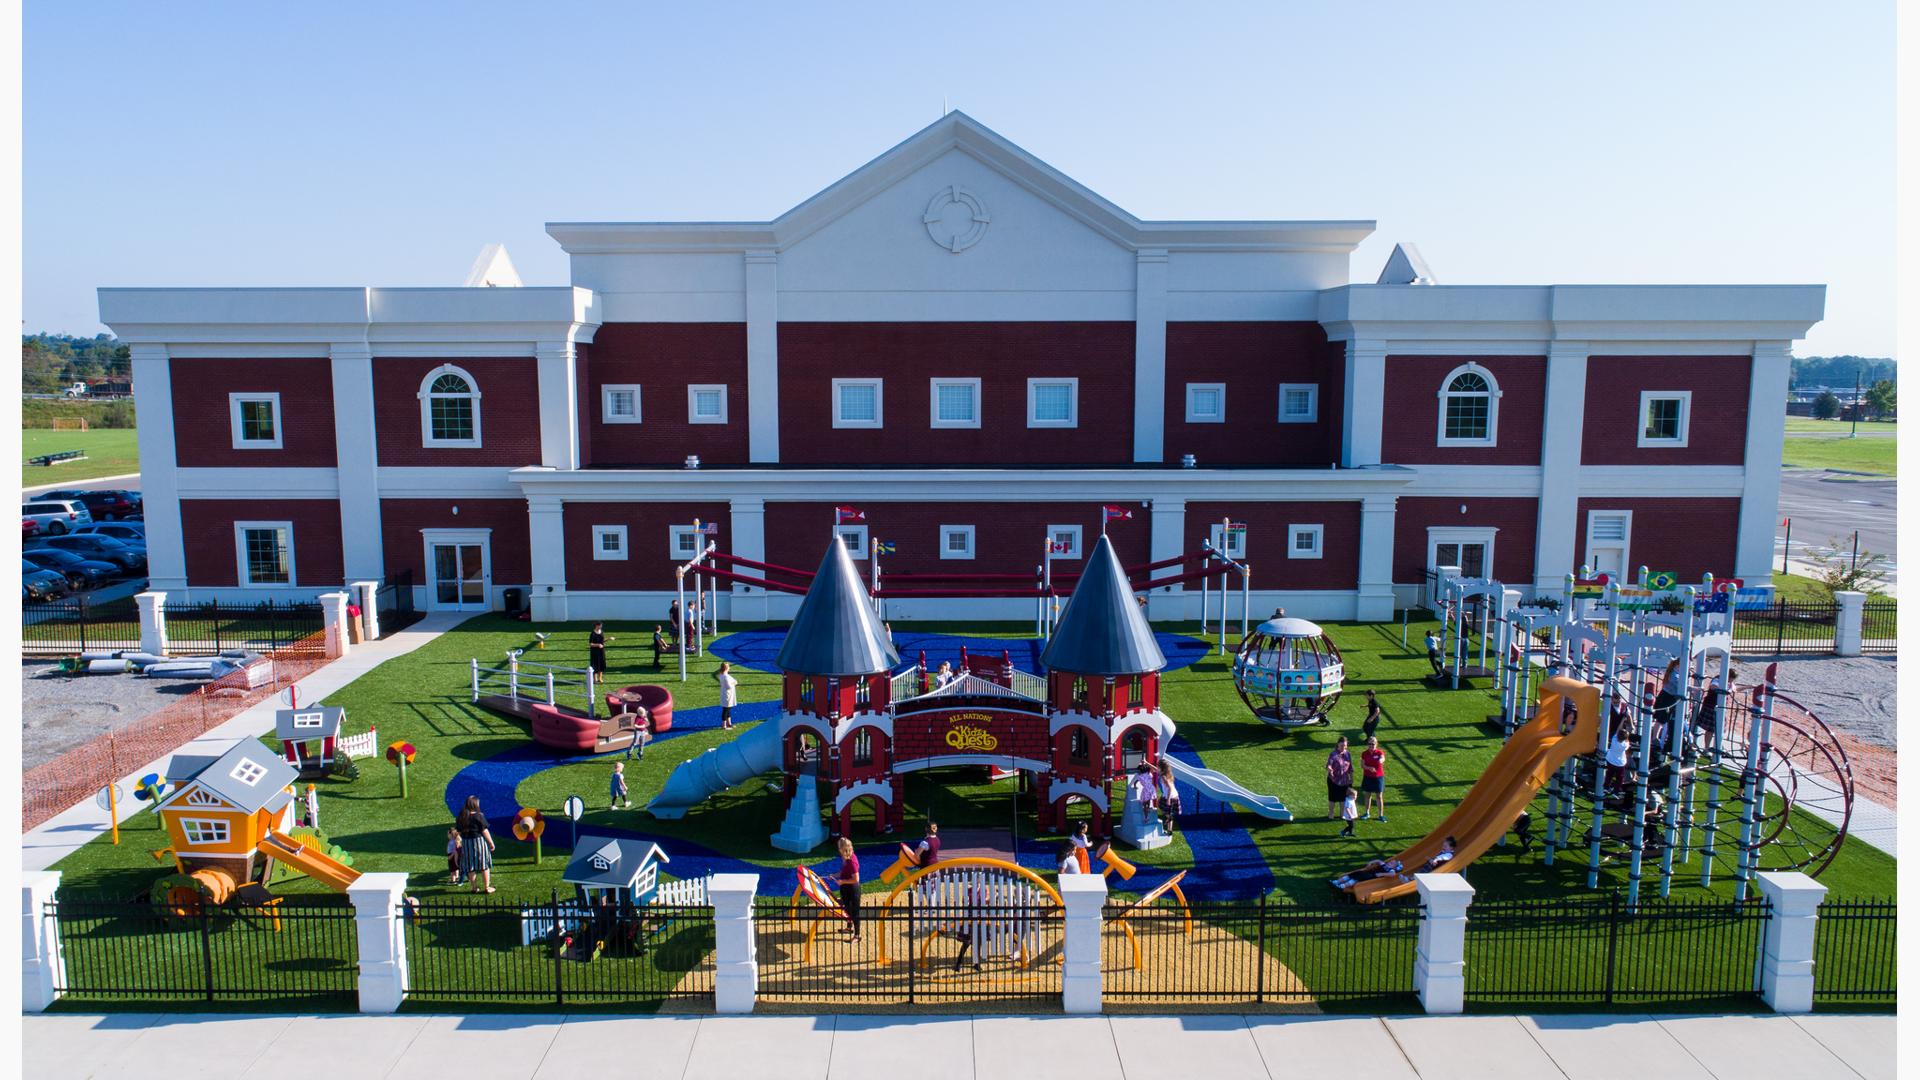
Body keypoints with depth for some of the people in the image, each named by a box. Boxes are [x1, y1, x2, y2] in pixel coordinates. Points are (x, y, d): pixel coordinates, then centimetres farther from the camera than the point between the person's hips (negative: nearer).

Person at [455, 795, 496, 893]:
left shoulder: (461, 817, 2)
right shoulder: (478, 816, -14)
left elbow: (458, 831, 6)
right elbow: (485, 831, -14)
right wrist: (491, 843, -5)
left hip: (465, 843, 5)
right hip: (479, 841, -5)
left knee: (470, 867, 12)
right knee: (484, 865, 6)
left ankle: (474, 887, 16)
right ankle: (487, 887, 9)